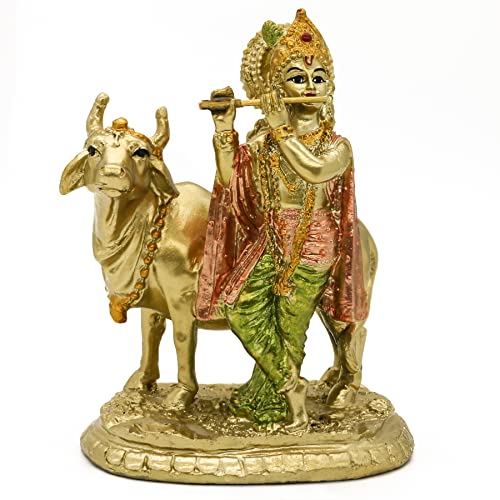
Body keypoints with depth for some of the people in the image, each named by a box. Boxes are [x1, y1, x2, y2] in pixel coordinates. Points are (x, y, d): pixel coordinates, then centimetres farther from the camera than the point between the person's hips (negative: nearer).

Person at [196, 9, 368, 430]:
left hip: (311, 249, -3)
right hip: (268, 242, 3)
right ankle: (291, 386, 5)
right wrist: (225, 128, -11)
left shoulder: (337, 145, -3)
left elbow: (315, 169, -25)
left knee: (289, 330, 3)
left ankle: (261, 402, 22)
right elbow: (230, 179, -5)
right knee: (242, 312, -11)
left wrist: (281, 129, -19)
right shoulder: (263, 139, 5)